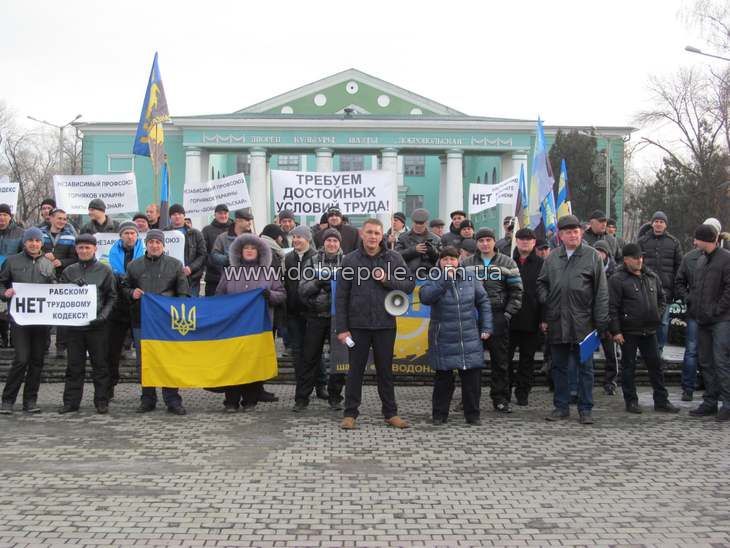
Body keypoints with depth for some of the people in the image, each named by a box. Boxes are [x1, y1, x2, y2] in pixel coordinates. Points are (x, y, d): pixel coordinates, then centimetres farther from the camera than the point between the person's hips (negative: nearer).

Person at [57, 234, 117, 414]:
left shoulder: (104, 270, 4)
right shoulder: (69, 271, 11)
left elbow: (112, 297, 4)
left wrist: (104, 314, -11)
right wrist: (73, 286, -9)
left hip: (97, 325, -2)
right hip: (73, 324, 2)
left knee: (100, 364, 3)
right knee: (74, 365, 7)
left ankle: (101, 401, 9)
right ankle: (71, 401, 13)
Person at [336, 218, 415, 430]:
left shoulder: (394, 258, 2)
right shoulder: (350, 260, -1)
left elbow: (409, 285, 3)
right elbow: (341, 296, -1)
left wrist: (387, 280, -13)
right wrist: (341, 327, -5)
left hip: (385, 324, 1)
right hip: (358, 324, -1)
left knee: (385, 370, 11)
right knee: (355, 370, 8)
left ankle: (391, 413, 22)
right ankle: (350, 413, 17)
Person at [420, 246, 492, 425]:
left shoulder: (470, 275, 5)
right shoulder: (434, 279, 0)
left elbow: (483, 301, 10)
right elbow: (425, 297, -21)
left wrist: (486, 328, 5)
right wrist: (445, 279, -22)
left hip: (469, 339, 2)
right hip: (443, 340, -2)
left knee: (472, 378, 4)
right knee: (443, 379, 5)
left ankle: (472, 415, 18)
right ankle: (439, 415, 18)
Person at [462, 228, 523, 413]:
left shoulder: (507, 263, 5)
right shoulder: (467, 264, 9)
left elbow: (516, 290, 3)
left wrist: (509, 313, -5)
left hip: (498, 317, -1)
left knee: (500, 360, 3)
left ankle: (500, 399, 12)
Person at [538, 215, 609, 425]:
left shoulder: (592, 256, -1)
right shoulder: (552, 258, 8)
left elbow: (601, 291, -2)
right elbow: (541, 284, 14)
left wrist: (601, 322, -7)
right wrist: (544, 315, 5)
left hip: (583, 322, -3)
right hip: (557, 322, 3)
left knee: (585, 367, 5)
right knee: (559, 367, 11)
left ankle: (585, 409, 14)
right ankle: (561, 407, 22)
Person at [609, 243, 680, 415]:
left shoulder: (652, 277, 10)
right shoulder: (617, 279, -9)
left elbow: (661, 298, 24)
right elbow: (612, 307, -12)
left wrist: (658, 315, 8)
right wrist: (616, 331, -15)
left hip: (649, 330, 5)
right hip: (628, 331, -5)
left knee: (655, 364, 9)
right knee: (628, 366, 4)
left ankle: (661, 400, 16)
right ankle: (631, 401, 14)